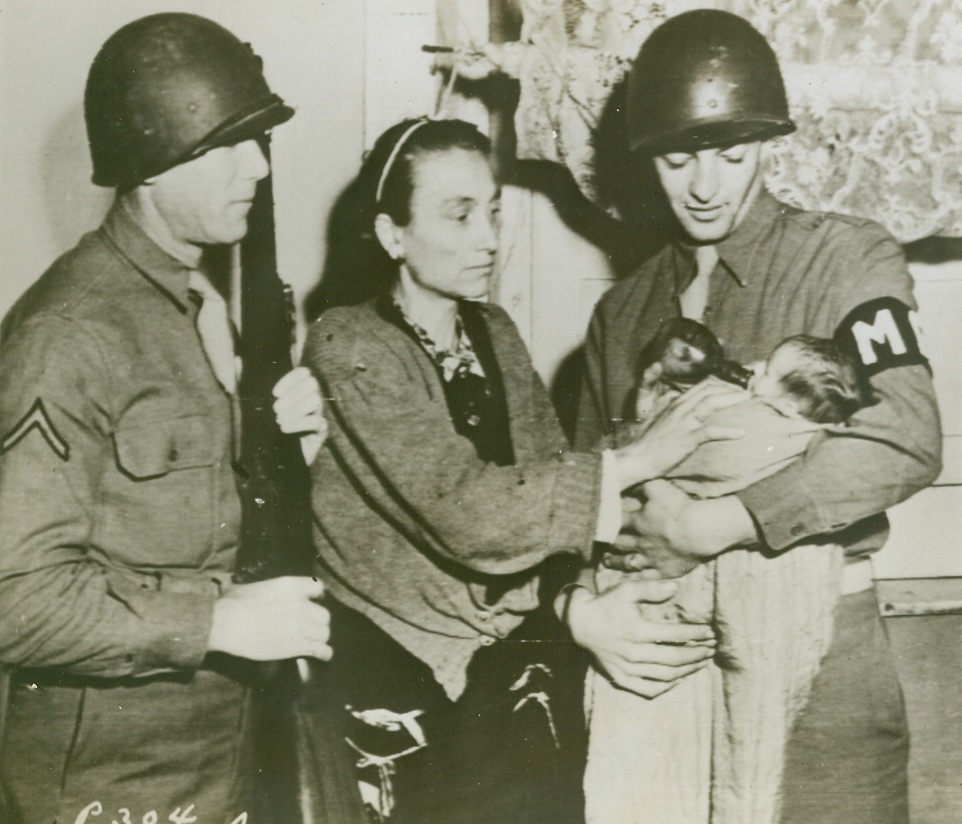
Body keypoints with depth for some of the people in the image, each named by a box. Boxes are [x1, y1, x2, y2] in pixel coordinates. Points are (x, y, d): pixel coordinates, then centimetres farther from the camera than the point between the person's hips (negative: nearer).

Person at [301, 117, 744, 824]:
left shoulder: (494, 334, 9)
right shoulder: (351, 348, -11)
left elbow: (541, 493, 3)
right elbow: (465, 508, -22)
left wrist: (580, 607, -14)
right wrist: (634, 461, -22)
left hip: (513, 644, 5)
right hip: (400, 670, -5)